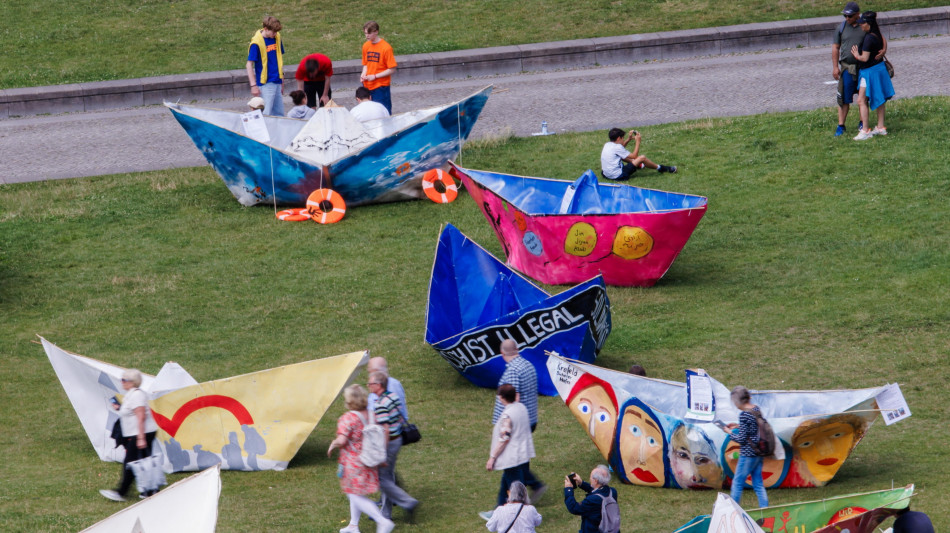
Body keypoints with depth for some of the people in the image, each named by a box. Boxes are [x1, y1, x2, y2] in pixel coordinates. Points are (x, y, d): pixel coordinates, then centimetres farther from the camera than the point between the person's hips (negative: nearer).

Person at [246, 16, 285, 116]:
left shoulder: (277, 37, 5)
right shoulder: (256, 43, -15)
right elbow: (249, 64, -13)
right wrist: (253, 85, -17)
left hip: (277, 82, 7)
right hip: (265, 84, -7)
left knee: (279, 114, 10)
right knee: (266, 114, -9)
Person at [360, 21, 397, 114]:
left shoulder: (386, 47, -13)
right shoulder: (366, 46, 5)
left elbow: (392, 69, -12)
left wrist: (375, 76, -16)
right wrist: (363, 74, -4)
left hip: (381, 86, -5)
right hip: (367, 85, 5)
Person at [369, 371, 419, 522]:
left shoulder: (381, 405, -23)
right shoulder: (393, 397, 5)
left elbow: (385, 430, -26)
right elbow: (400, 419, 14)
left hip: (388, 443, -10)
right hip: (397, 440, 10)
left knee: (382, 479, 0)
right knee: (388, 478, 17)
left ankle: (408, 503, -4)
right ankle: (386, 513, 25)